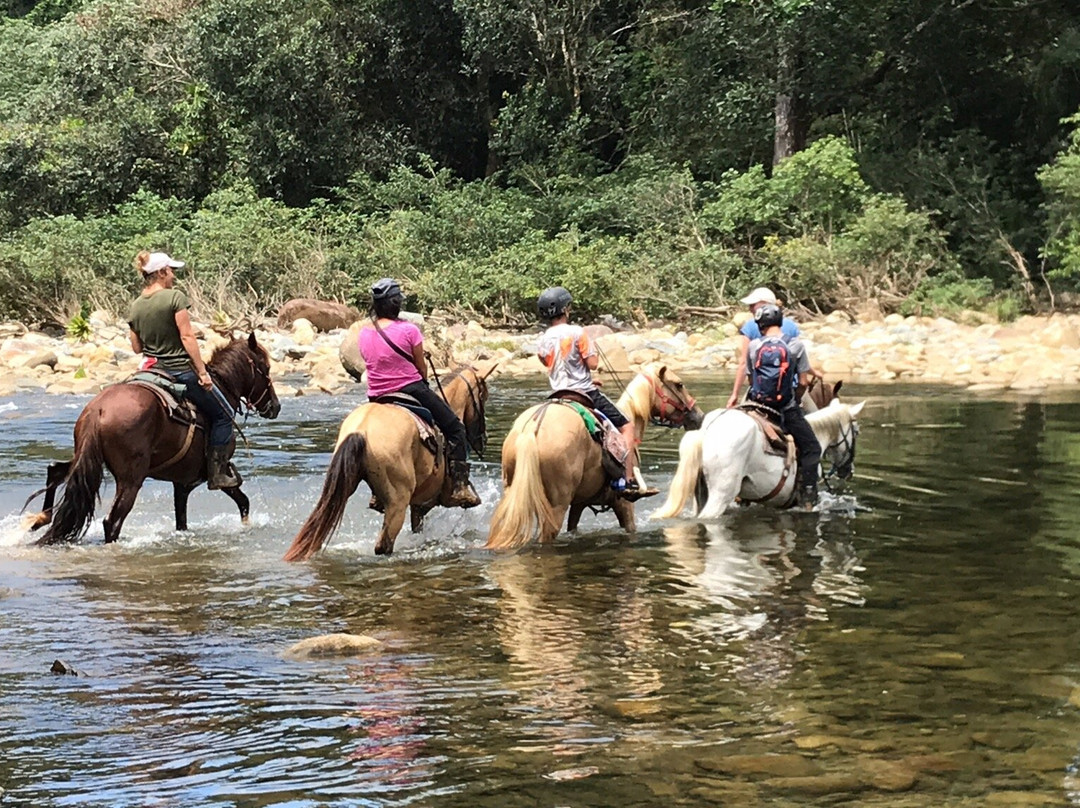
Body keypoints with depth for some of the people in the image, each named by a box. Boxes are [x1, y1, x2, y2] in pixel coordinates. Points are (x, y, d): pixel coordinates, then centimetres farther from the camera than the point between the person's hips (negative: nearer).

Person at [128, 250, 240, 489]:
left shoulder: (135, 307, 4)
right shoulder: (175, 297, -14)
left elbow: (137, 348, 8)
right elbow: (187, 336, -18)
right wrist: (203, 372, -16)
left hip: (152, 369, 7)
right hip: (181, 369, -7)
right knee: (222, 415, 6)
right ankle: (217, 472, 0)